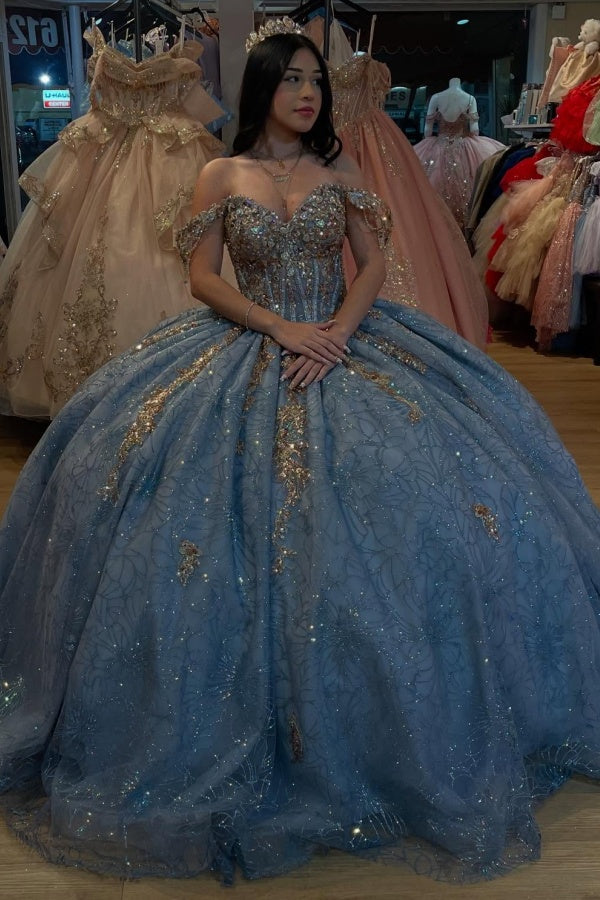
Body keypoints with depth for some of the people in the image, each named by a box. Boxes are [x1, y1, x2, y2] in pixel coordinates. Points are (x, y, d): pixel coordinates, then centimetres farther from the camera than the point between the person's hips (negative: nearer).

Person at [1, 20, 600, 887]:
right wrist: (281, 328, -14)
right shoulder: (221, 175, 5)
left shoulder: (339, 171, 9)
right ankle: (255, 726, 8)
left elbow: (373, 263, 4)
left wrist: (336, 332, -15)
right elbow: (204, 277, -1)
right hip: (246, 352, -1)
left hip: (344, 344, 2)